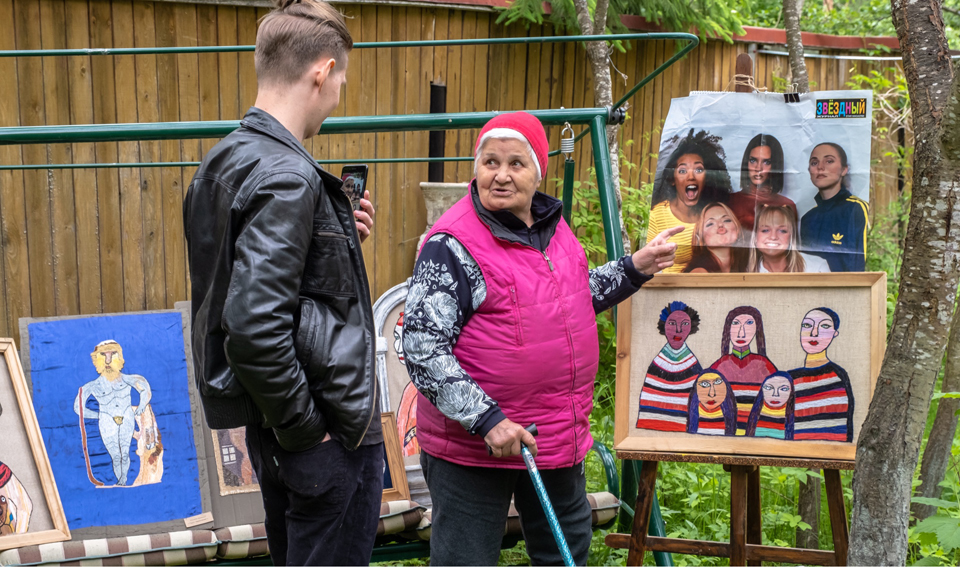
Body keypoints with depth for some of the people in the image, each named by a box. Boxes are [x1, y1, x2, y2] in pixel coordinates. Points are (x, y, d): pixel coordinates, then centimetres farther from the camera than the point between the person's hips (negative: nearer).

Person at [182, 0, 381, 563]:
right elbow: (254, 325, -28)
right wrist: (303, 428, -17)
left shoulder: (227, 159, 9)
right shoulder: (287, 178, -21)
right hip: (333, 431, -10)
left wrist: (338, 235, 9)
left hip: (272, 426, 10)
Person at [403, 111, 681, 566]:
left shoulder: (552, 225, 7)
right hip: (474, 443, -7)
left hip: (560, 437, 7)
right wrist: (488, 421, -26)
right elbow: (422, 349, -21)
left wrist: (635, 269, 14)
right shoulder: (451, 246, -17)